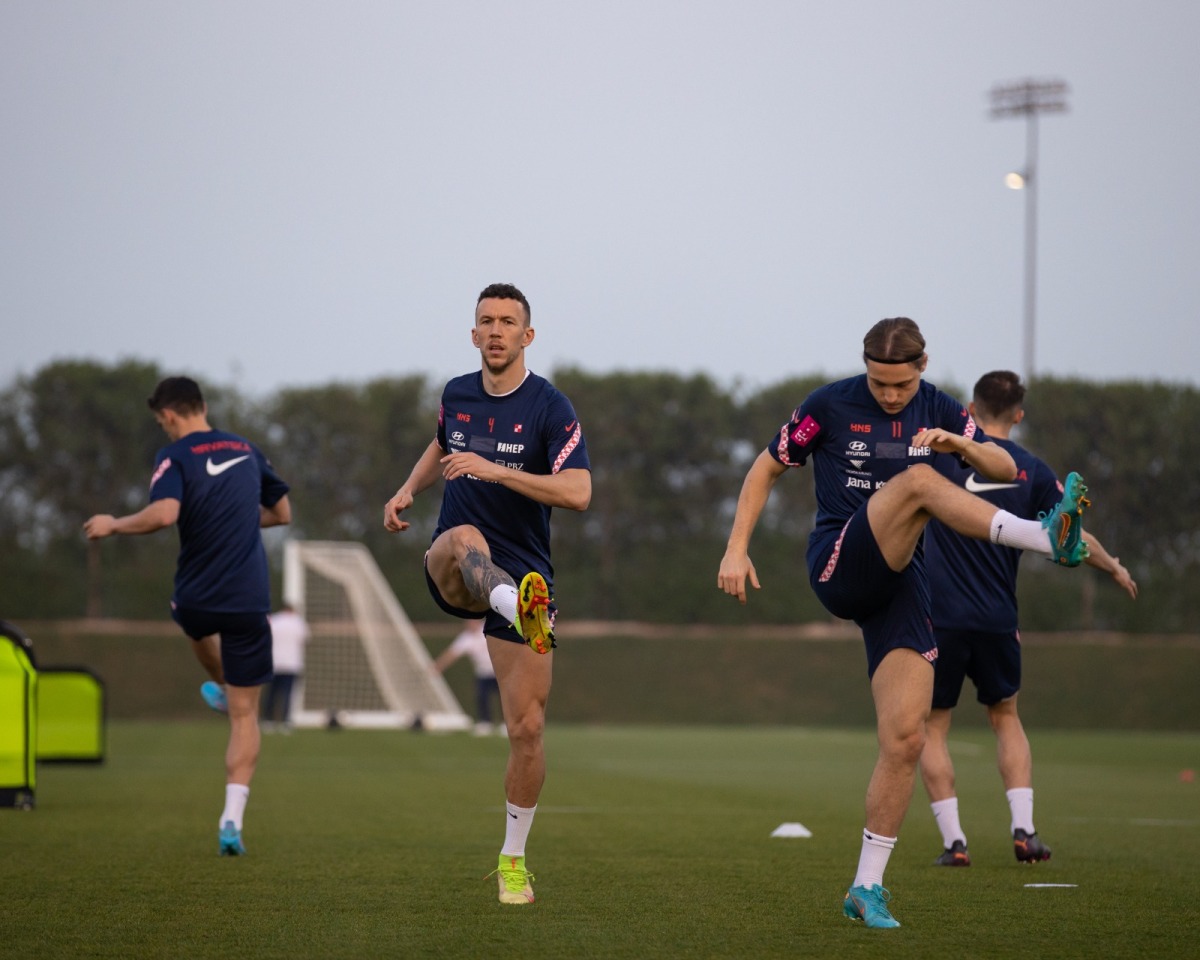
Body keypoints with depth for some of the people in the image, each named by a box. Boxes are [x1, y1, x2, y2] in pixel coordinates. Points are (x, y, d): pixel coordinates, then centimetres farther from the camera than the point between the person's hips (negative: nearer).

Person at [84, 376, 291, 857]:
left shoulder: (176, 456, -9)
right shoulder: (246, 450, 8)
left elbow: (164, 513, -27)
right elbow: (282, 512, 19)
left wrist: (113, 525, -12)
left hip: (197, 599, -2)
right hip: (249, 601, 2)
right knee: (245, 714, 5)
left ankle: (221, 688, 64)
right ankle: (232, 819, -7)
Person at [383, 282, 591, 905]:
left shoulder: (549, 408, -7)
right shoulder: (456, 394, 8)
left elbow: (578, 492, -21)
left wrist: (493, 469, -27)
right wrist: (408, 490, 14)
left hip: (524, 571, -2)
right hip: (451, 573, 2)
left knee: (527, 727, -3)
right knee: (465, 539, -38)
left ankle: (513, 859, 16)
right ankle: (521, 609, -71)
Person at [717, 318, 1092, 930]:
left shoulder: (939, 411, 10)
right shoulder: (829, 406, 1)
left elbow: (1005, 470, 2)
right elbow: (766, 468, 10)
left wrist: (960, 445, -19)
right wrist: (736, 550, 1)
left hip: (900, 583, 4)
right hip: (838, 569, -4)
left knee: (905, 738, -7)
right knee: (917, 480, -30)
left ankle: (867, 887, 2)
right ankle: (1046, 538, -45)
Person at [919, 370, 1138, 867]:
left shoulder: (944, 451, -4)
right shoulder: (1032, 471, 3)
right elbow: (1074, 538, 10)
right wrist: (1115, 568, 25)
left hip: (939, 616, -2)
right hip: (997, 619, 2)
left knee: (932, 727, 9)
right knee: (1006, 718, 21)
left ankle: (953, 840, 0)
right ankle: (1023, 827, 6)